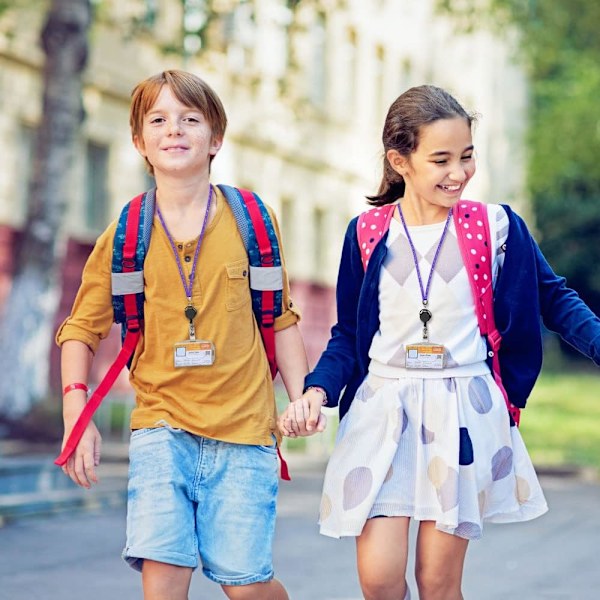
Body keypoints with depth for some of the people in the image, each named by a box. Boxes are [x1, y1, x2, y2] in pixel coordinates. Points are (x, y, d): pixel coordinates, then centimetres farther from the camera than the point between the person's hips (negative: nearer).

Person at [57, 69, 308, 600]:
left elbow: (281, 320, 11)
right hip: (162, 425, 0)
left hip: (243, 427, 0)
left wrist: (302, 397, 1)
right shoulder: (125, 236, 2)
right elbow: (82, 329, 8)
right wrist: (76, 414, -3)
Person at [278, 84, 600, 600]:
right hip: (381, 414, 1)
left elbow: (555, 299, 8)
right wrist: (318, 391, -7)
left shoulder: (497, 226, -2)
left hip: (463, 415, -1)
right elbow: (348, 334, 9)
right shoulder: (366, 234, 2)